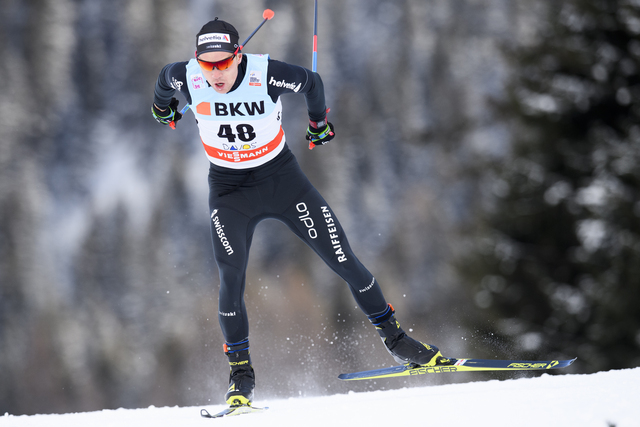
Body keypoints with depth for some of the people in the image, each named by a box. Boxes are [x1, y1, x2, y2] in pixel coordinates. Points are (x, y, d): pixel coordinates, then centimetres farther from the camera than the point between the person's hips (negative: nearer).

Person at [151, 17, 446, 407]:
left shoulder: (267, 74, -24)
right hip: (230, 191, 1)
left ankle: (392, 335, 18)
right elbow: (164, 77, 7)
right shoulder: (187, 77, -18)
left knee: (344, 260, -1)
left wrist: (319, 122, 15)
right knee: (232, 278, -16)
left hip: (282, 177, 0)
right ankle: (240, 371, -1)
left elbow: (312, 82, -3)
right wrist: (163, 107, 28)